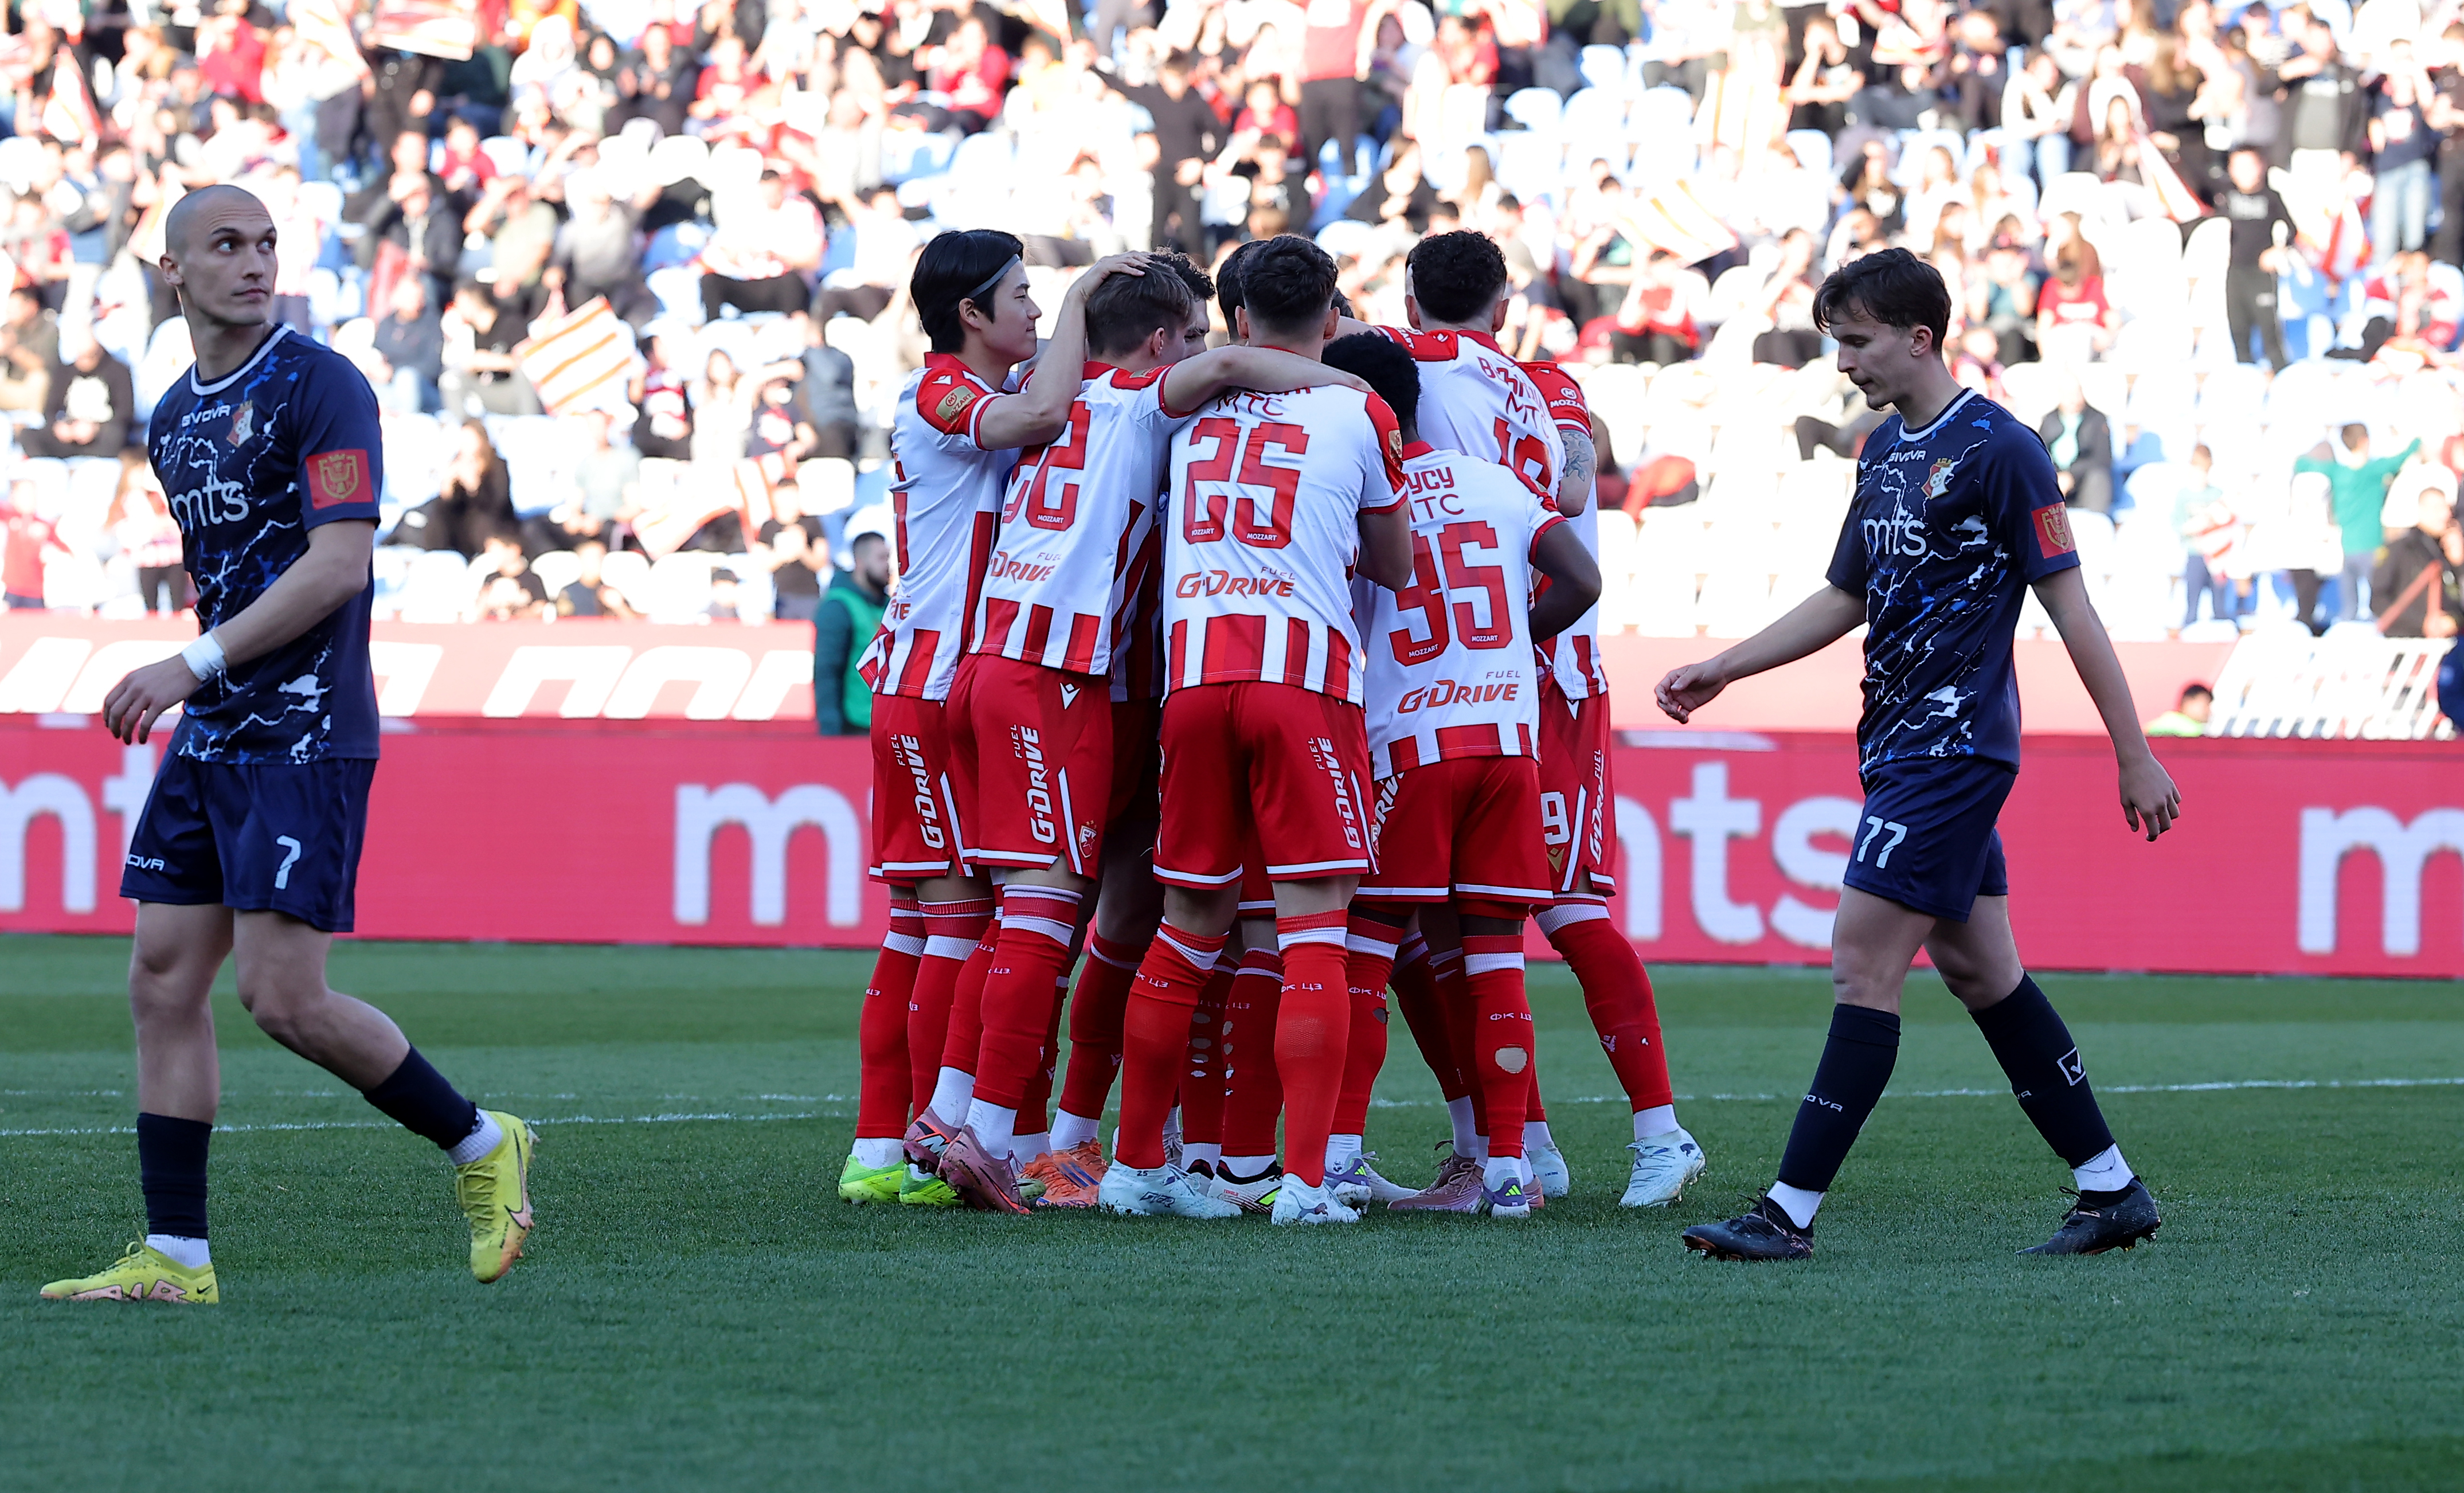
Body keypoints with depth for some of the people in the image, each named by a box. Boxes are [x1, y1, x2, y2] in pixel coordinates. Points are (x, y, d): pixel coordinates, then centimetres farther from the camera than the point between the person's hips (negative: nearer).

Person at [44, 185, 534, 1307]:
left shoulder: (319, 388, -9)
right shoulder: (174, 421, 15)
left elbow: (338, 562, -18)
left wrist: (198, 663, -20)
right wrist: (194, 680, 15)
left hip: (304, 738, -8)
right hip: (210, 742, 8)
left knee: (283, 996, -11)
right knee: (164, 981, 2)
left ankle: (482, 1146, 8)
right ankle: (175, 1256, 6)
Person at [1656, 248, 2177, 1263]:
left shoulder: (1997, 449, -12)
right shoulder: (1884, 451, 13)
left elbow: (2070, 606, -11)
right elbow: (1846, 599, 24)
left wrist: (2136, 757, -10)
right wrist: (1723, 669, 17)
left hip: (1954, 749, -9)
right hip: (1901, 749, 9)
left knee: (1863, 966, -11)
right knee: (1978, 969, 11)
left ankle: (1791, 1213, -12)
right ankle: (2111, 1188, 17)